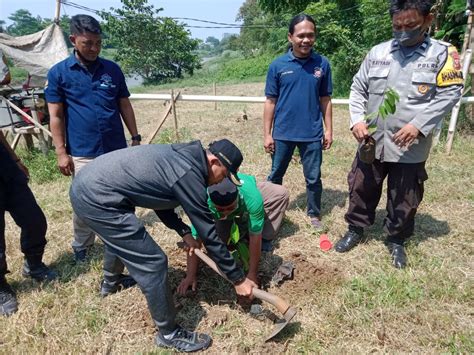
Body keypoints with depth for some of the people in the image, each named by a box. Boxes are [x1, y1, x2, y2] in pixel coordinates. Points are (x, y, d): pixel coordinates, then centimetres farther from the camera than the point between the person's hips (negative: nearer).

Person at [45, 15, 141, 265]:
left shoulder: (113, 69, 6)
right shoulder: (58, 73, 0)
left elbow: (125, 105, 11)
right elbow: (56, 115, 0)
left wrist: (135, 138, 8)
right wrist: (61, 152, -5)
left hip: (117, 150, 2)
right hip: (82, 154, -2)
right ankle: (81, 246, 29)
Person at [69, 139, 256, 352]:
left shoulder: (182, 156, 9)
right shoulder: (189, 174, -19)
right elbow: (208, 233, -14)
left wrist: (184, 232, 12)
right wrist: (238, 279, -4)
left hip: (86, 185, 11)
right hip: (97, 198, -11)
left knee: (119, 235, 36)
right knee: (152, 263, -6)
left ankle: (110, 281, 66)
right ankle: (169, 334, 15)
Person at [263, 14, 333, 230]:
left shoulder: (322, 64, -1)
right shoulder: (277, 65, -4)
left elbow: (325, 99, 5)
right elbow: (270, 101, -1)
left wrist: (329, 130, 2)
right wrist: (267, 134, -3)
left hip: (312, 134, 1)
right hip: (283, 133, 0)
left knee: (314, 178, 12)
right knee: (275, 176, 14)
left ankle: (314, 215, 31)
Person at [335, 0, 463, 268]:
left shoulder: (443, 53, -2)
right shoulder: (377, 52, 6)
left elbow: (449, 94, -8)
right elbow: (358, 88, 8)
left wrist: (418, 125, -20)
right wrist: (357, 119, -8)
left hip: (411, 146, -2)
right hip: (371, 141, 2)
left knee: (404, 199, 11)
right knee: (361, 189, 13)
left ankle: (397, 240, 34)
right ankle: (356, 229, 35)